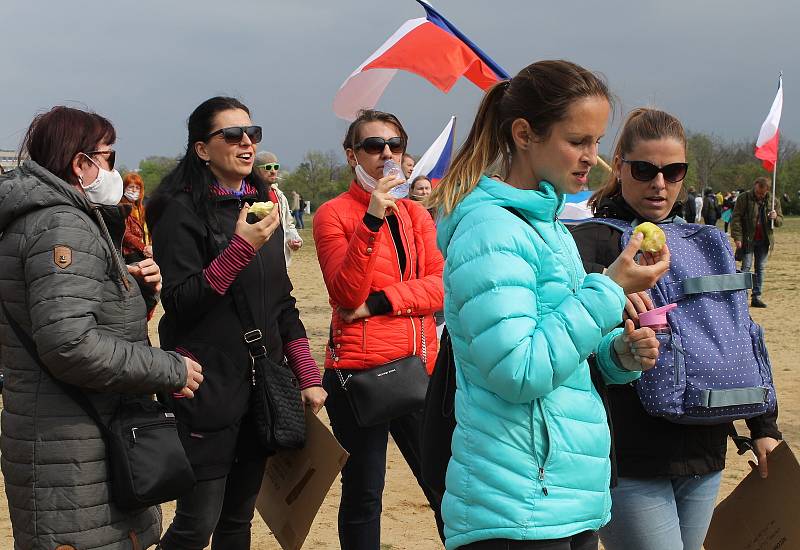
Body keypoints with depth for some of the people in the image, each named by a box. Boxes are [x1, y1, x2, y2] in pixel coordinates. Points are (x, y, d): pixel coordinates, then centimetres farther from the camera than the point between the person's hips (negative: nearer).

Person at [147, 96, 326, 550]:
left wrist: (307, 375, 9)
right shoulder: (184, 211, -9)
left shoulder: (262, 206, 12)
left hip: (262, 388, 7)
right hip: (208, 392, -6)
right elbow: (180, 303, -16)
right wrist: (241, 248, -23)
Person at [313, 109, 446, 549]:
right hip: (359, 368, -4)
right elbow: (346, 294, -15)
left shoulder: (415, 214, 13)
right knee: (364, 493, 5)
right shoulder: (333, 214, -1)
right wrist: (371, 220, -22)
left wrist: (380, 301, -14)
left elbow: (440, 286, 0)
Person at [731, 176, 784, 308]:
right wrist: (737, 237, -16)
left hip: (764, 241, 4)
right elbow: (736, 218, -8)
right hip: (747, 240, -4)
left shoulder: (773, 201, 7)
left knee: (761, 268, 7)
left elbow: (780, 221, 14)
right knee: (746, 267, -6)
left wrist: (775, 217, -11)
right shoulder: (744, 198, -5)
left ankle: (756, 297, 13)